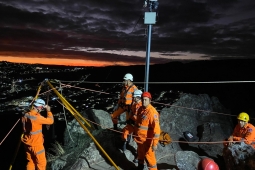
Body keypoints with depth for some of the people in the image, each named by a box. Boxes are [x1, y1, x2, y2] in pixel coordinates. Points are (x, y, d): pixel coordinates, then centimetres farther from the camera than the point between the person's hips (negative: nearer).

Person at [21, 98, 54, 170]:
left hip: (27, 144, 8)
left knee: (30, 162, 20)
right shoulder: (37, 117, -25)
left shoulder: (25, 115, 0)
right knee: (41, 163, 8)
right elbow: (50, 121, -19)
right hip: (36, 145, -8)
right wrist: (48, 111, -6)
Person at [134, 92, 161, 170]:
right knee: (140, 153, 27)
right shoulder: (140, 109, 1)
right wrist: (134, 132, 22)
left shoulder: (152, 112, -24)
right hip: (139, 138, 8)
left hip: (147, 140, -8)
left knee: (149, 157, 1)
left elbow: (156, 129, -27)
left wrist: (155, 143, -29)